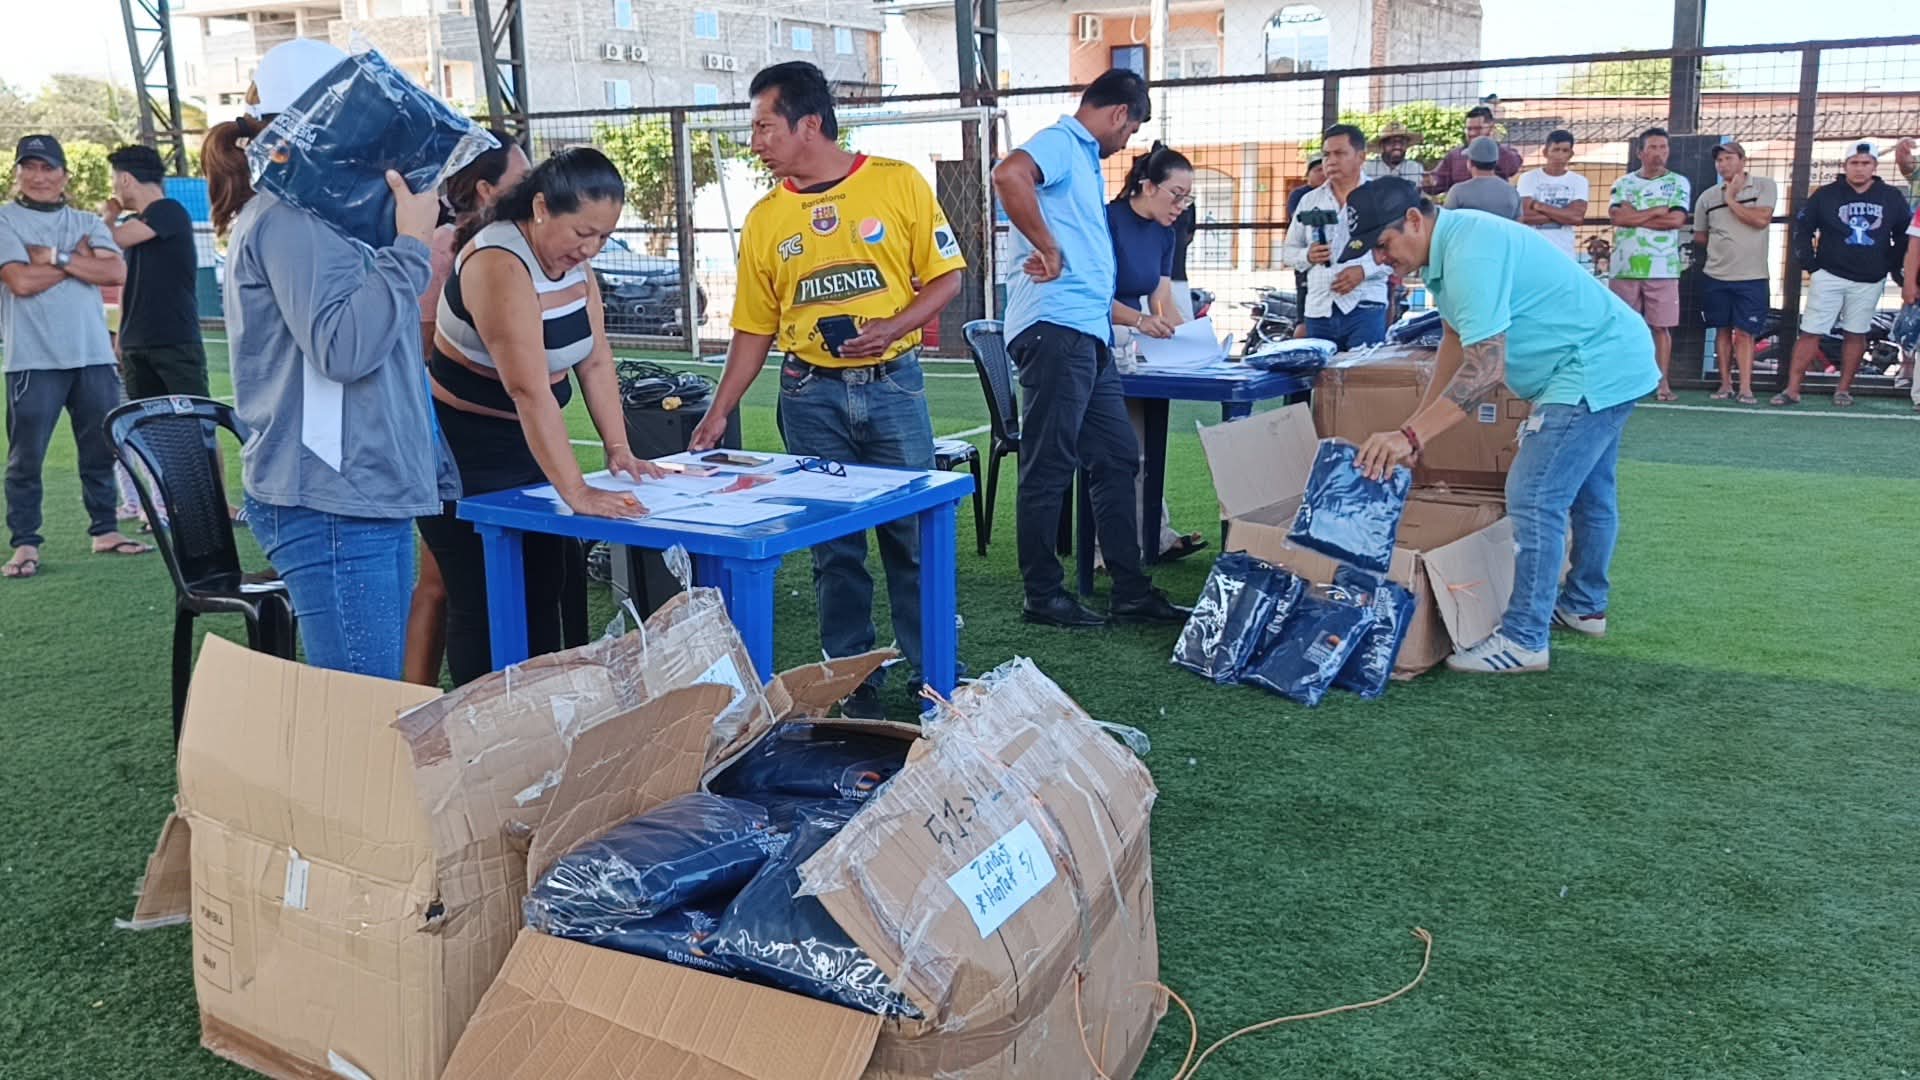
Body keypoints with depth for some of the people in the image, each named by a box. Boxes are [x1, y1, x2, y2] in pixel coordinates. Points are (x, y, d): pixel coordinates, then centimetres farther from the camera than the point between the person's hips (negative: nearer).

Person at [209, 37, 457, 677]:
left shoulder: (313, 215, 21)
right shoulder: (289, 217, -10)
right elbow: (342, 348, -22)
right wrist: (411, 245, -15)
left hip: (366, 495, 10)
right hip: (332, 506, -10)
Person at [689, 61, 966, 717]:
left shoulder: (899, 183, -2)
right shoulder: (765, 218, 5)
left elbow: (947, 276, 1)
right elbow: (754, 328, 9)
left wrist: (892, 327, -15)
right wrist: (719, 413, 2)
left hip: (892, 385, -2)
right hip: (811, 396, 2)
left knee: (913, 535, 3)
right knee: (835, 546, 6)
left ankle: (930, 677, 16)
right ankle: (854, 681, 17)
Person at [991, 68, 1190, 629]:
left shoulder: (1086, 160, 25)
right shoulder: (1060, 143, -5)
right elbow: (1009, 175, -29)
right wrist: (1047, 247, -22)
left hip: (1089, 335, 10)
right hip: (1054, 329, -10)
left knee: (1117, 457, 12)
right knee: (1050, 467, -3)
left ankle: (1131, 590, 19)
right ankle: (1043, 597, 6)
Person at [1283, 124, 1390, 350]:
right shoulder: (1310, 200, 16)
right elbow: (1288, 251, 19)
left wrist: (1364, 270, -16)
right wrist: (1308, 256, -3)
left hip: (1364, 306, -4)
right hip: (1318, 309, 4)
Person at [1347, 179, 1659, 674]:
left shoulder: (1469, 257, -28)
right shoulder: (1448, 244, 4)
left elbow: (1484, 369, -32)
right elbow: (1456, 341, 13)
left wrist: (1410, 436, -35)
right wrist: (1416, 423, 10)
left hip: (1595, 371, -11)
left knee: (1533, 498, -12)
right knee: (1589, 493, 23)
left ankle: (1524, 641, -5)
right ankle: (1584, 606, 39)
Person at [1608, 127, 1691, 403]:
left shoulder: (1678, 183, 6)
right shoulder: (1623, 183, 10)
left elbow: (1677, 220, -9)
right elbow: (1615, 216, -7)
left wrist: (1634, 217, -5)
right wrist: (1656, 210, -8)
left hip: (1662, 268, -1)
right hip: (1625, 266, 1)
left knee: (1661, 326, -1)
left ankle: (1663, 382, 3)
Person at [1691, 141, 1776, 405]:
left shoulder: (1764, 186, 0)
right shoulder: (1707, 197, 8)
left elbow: (1761, 219, -15)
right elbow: (1699, 237, 16)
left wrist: (1731, 199, -9)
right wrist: (1723, 245, 5)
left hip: (1752, 277, -3)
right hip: (1716, 276, 3)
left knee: (1744, 333, -3)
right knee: (1723, 330, 9)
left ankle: (1745, 387, -1)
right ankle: (1725, 384, 16)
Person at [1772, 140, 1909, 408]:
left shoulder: (1892, 197, 4)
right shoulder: (1826, 195, -1)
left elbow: (1904, 235, 14)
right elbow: (1802, 225, 5)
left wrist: (1895, 266, 9)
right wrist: (1807, 259, -4)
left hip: (1870, 281, 2)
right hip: (1829, 276, -2)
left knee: (1856, 334, 7)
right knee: (1810, 333, -5)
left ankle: (1844, 389, 17)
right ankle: (1792, 390, -5)